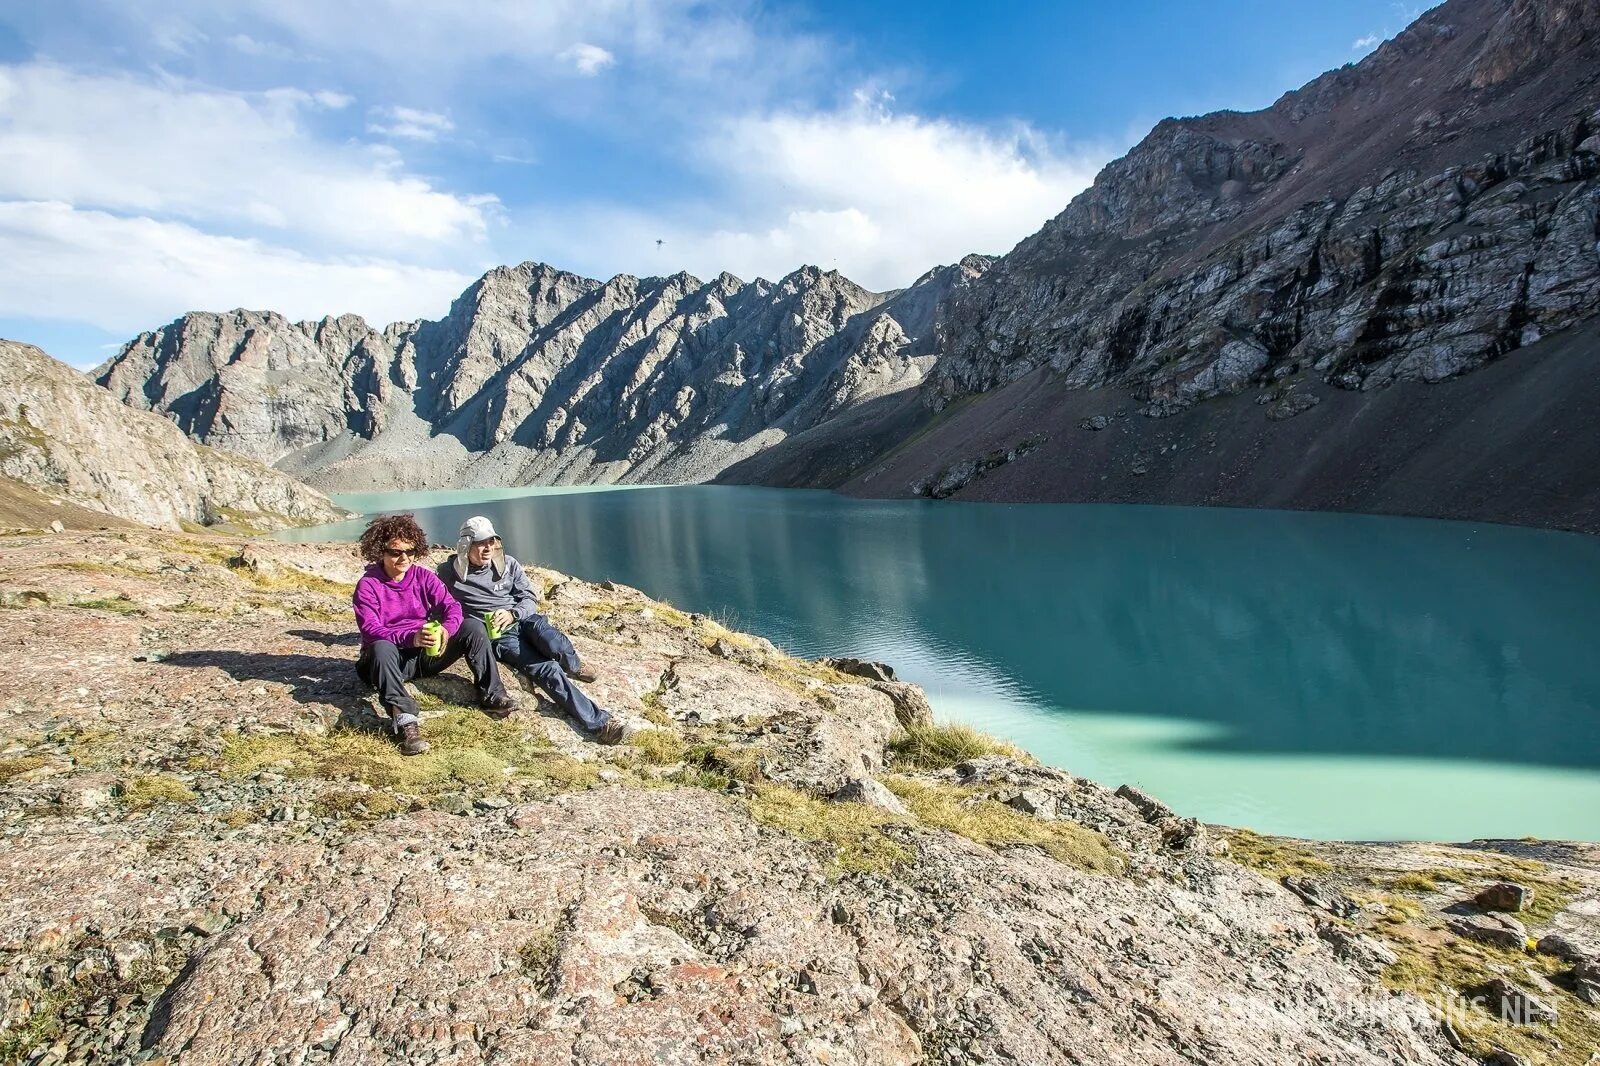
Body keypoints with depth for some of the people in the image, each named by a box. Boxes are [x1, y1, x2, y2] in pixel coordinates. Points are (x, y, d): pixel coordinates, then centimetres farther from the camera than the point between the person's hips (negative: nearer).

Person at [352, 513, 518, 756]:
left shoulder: (423, 576, 2)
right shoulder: (368, 585, -9)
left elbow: (451, 606, -9)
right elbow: (371, 630, -21)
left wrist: (446, 629, -34)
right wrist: (411, 638, -39)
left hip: (427, 653, 4)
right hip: (395, 657, -3)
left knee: (473, 626, -16)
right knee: (381, 648, -38)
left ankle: (491, 695, -20)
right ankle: (405, 721, -51)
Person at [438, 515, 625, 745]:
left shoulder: (508, 564, 8)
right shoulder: (449, 572, 2)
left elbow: (530, 599, 10)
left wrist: (512, 614, -12)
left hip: (524, 619, 3)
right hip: (498, 637, -3)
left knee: (539, 626, -37)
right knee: (546, 670, -26)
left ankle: (573, 666, -4)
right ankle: (598, 722, -30)